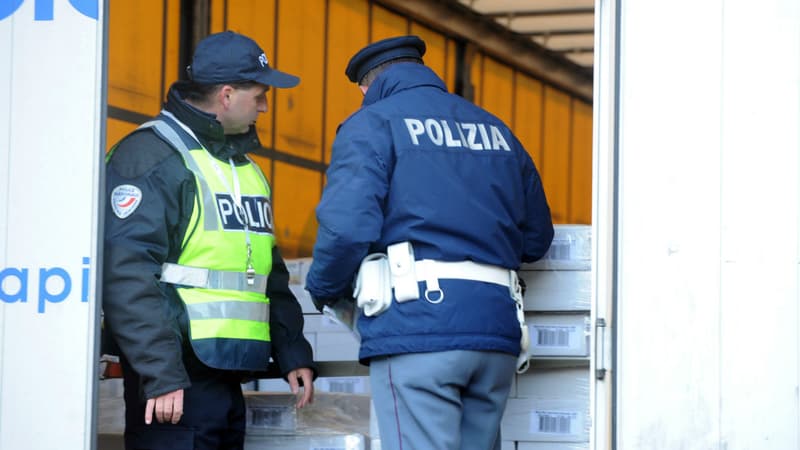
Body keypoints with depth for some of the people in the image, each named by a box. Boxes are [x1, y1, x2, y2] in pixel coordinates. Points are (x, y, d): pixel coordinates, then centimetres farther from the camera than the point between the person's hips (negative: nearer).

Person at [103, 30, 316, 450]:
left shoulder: (244, 167, 20)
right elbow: (125, 274, -18)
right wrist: (160, 374, -23)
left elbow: (270, 273, 26)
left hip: (228, 380, 9)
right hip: (175, 381, -9)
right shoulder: (154, 154, -9)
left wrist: (292, 353, 17)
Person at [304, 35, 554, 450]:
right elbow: (536, 237, 22)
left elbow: (347, 225, -11)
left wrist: (325, 290, 7)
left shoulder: (372, 124, 4)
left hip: (415, 326, -6)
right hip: (496, 327, 6)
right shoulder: (495, 129, 22)